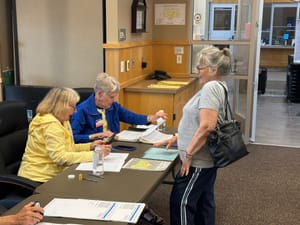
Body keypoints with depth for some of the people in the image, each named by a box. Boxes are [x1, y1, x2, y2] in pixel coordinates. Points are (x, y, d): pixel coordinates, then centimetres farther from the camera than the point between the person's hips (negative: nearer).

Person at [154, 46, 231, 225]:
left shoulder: (211, 87, -20)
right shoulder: (216, 87, 13)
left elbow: (206, 126, -29)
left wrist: (188, 154, -22)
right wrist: (176, 138, 15)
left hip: (199, 160, -10)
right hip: (206, 159, 10)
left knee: (181, 201, 0)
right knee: (203, 201, 17)